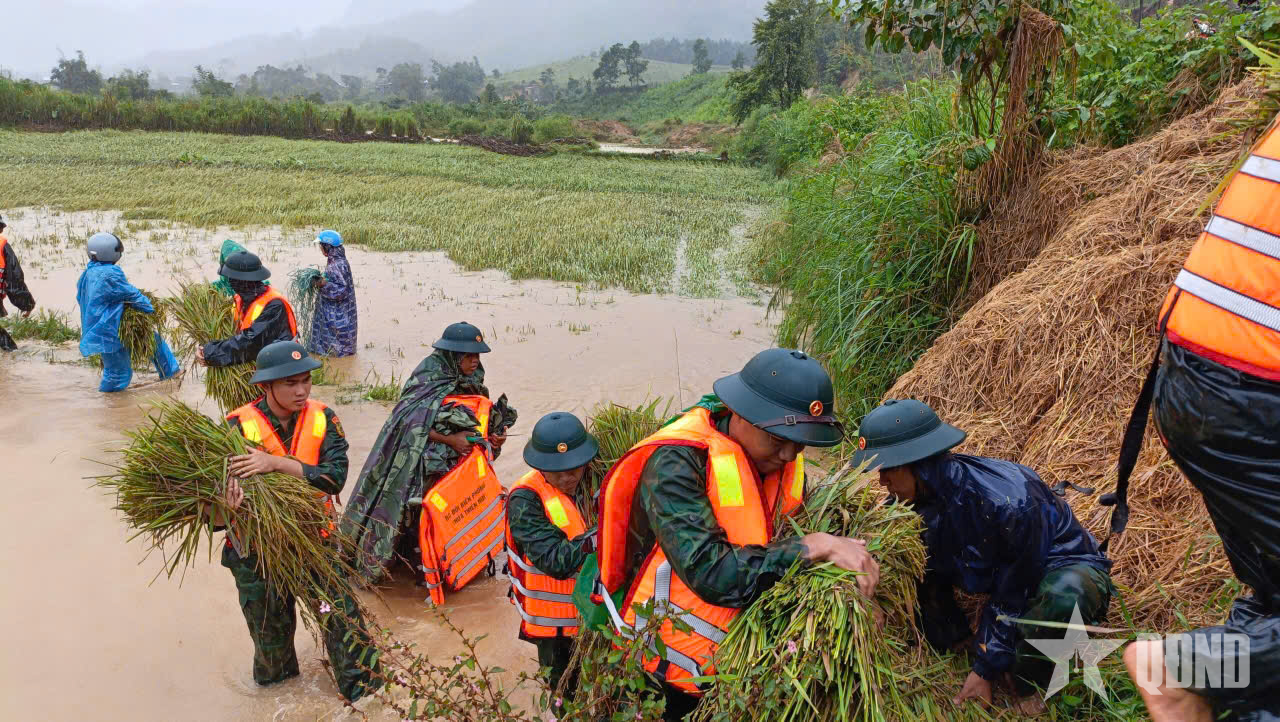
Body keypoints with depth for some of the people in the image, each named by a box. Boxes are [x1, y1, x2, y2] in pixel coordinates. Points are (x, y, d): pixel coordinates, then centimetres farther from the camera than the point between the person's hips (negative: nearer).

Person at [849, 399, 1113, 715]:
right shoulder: (916, 494, -17)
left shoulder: (1008, 502, -37)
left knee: (1063, 595, -41)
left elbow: (1013, 598, -25)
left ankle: (1025, 681, -11)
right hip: (995, 569, 6)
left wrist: (986, 669, -18)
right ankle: (960, 645, 2)